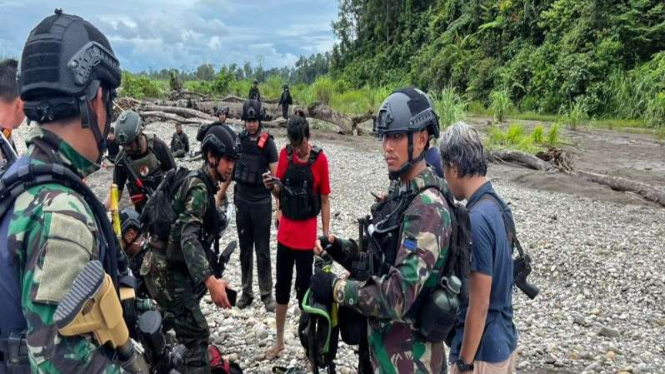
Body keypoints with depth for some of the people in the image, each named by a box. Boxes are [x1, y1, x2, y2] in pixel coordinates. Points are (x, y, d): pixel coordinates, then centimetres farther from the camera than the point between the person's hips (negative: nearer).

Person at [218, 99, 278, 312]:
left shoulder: (267, 142, -7)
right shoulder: (239, 140, 4)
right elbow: (230, 169, 13)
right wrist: (219, 196, 14)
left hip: (262, 203, -4)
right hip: (241, 201, 4)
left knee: (262, 250, 3)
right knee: (245, 249, 11)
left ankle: (267, 294, 12)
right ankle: (246, 292, 21)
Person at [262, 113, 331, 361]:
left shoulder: (320, 159, -11)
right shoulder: (285, 154, 0)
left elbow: (325, 200, -5)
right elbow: (280, 193, 8)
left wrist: (326, 235, -6)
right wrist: (271, 187, -15)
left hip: (307, 235, -4)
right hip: (285, 232, 4)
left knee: (303, 289, 4)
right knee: (281, 287, 14)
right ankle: (279, 342, 29)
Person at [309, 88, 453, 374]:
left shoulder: (427, 208, -25)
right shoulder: (400, 192, 5)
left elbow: (398, 297, -31)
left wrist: (336, 288, -21)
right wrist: (341, 249, -4)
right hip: (385, 337, 8)